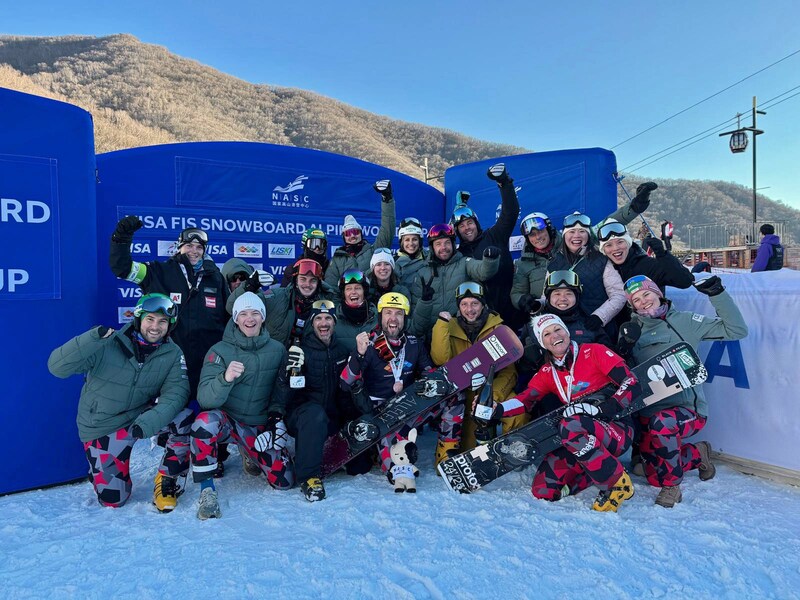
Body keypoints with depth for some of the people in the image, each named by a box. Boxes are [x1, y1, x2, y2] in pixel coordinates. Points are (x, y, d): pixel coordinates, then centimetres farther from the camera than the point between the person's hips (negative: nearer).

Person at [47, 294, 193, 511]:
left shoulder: (172, 354, -10)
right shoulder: (107, 345, -20)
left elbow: (176, 392, -19)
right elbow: (57, 367, -25)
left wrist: (150, 421, -36)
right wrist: (93, 338, -40)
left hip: (141, 416, 2)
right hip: (103, 428, -2)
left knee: (185, 418, -27)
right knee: (113, 499, -3)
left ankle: (167, 480, -4)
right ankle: (100, 469, 33)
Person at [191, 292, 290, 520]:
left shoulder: (277, 349, -2)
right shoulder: (220, 350, -11)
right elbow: (205, 399, -22)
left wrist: (278, 417, -8)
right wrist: (225, 378, -41)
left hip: (260, 426, 3)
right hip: (225, 420, -3)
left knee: (283, 480, -8)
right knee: (205, 421, -37)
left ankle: (249, 453, 24)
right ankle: (207, 490, -18)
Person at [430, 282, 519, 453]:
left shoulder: (497, 328, 1)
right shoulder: (450, 328, 4)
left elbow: (508, 370, -3)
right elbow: (441, 360, -13)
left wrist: (494, 395, -19)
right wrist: (442, 324, -17)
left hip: (494, 388, 0)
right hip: (462, 392, 0)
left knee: (517, 414, -25)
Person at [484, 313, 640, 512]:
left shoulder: (594, 352, -4)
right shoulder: (547, 373, 11)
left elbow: (632, 383, -10)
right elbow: (525, 400, -1)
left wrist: (599, 408, -22)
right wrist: (497, 410, -20)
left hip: (617, 430, -5)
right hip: (580, 437, 5)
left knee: (571, 426, -37)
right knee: (543, 490, -10)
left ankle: (618, 483, -17)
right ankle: (597, 469, 11)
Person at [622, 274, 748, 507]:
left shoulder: (684, 321, 1)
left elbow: (736, 330, -4)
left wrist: (717, 294, -11)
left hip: (687, 410, -4)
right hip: (648, 413, 4)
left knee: (662, 423, -39)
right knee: (655, 478, 4)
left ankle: (671, 486, -16)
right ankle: (698, 455, 32)